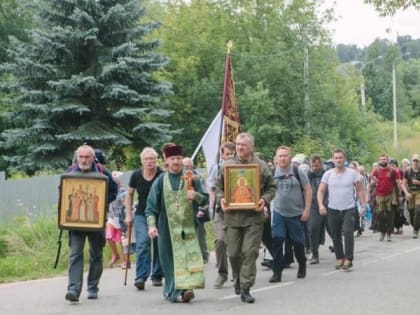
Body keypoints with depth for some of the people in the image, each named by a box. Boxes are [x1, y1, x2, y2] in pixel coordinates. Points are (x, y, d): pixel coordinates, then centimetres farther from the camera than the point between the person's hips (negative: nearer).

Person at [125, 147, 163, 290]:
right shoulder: (136, 176, -3)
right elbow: (129, 194, 10)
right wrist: (128, 214, 6)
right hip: (141, 215, 1)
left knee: (158, 246, 4)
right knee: (142, 243, -14)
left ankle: (157, 276, 19)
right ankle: (140, 277, -18)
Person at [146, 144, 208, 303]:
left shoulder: (191, 178, 5)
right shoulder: (160, 181, 3)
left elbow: (205, 200, 7)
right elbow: (151, 206, 2)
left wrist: (196, 196, -15)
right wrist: (151, 225, -12)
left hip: (188, 227, 0)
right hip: (167, 227, 0)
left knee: (189, 255, -11)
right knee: (170, 259, 1)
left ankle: (186, 287, -14)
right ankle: (173, 290, 9)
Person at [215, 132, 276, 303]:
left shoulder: (261, 166, 4)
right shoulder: (227, 166, 8)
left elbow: (271, 187, 10)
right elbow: (218, 186, 15)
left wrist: (264, 199, -8)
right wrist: (221, 199, -4)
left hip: (253, 216, -1)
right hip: (232, 216, 2)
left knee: (250, 252, -6)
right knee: (233, 253, 6)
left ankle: (245, 289, 0)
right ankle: (238, 278, 34)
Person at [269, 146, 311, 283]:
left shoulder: (298, 172, -5)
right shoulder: (273, 173, 1)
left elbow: (308, 190, -2)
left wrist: (307, 210, -7)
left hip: (296, 214, -1)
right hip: (279, 213, 1)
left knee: (298, 242, 7)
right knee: (277, 240, -10)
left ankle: (302, 266, 32)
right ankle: (277, 272, -4)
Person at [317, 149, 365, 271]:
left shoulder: (352, 173, -1)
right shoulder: (328, 174, 0)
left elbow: (359, 190, 3)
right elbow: (321, 191, -1)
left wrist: (363, 205, -4)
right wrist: (321, 205, -16)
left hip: (349, 209, -2)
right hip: (333, 209, 2)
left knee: (348, 232, -15)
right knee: (336, 235, 9)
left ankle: (348, 260, -12)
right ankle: (339, 258, 22)